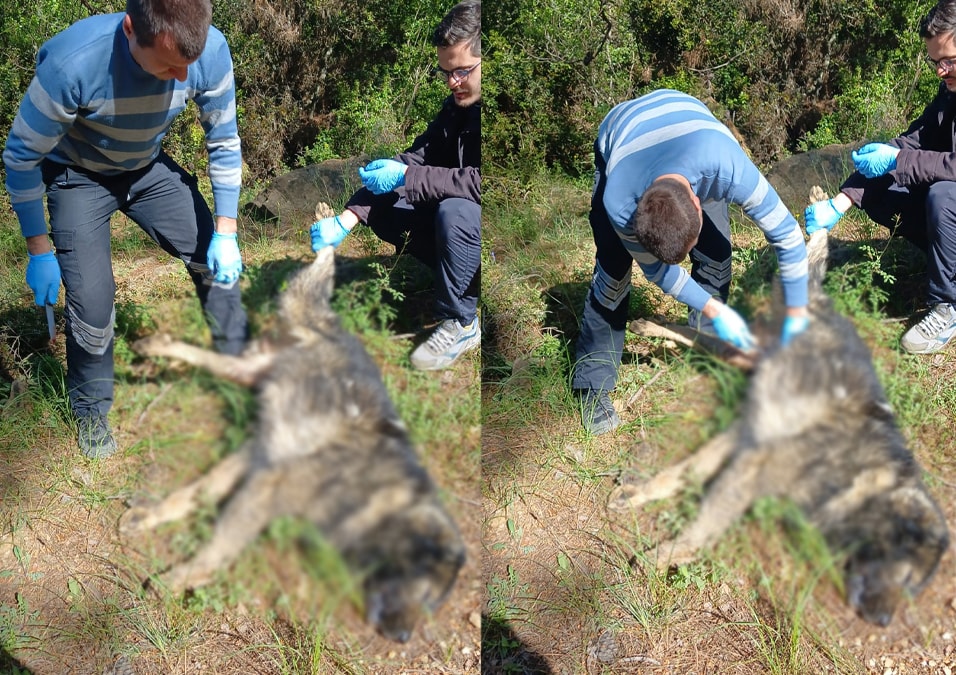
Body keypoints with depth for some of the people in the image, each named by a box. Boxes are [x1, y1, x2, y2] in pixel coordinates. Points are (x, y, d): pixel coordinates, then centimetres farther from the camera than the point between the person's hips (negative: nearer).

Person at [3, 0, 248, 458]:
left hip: (148, 167, 4)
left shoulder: (210, 51, -28)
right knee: (92, 303, -10)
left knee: (218, 261, 0)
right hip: (78, 175, -3)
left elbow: (223, 141, -10)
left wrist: (226, 232, -11)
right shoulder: (72, 62, -39)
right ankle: (90, 413, 17)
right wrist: (38, 251, -16)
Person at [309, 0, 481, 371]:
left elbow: (479, 183, -32)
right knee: (382, 210, 2)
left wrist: (407, 177, -26)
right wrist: (345, 221, -12)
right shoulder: (458, 106, 2)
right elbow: (411, 161, -1)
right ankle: (466, 282, 6)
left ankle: (459, 323, -12)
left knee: (456, 211, -34)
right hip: (462, 220, 8)